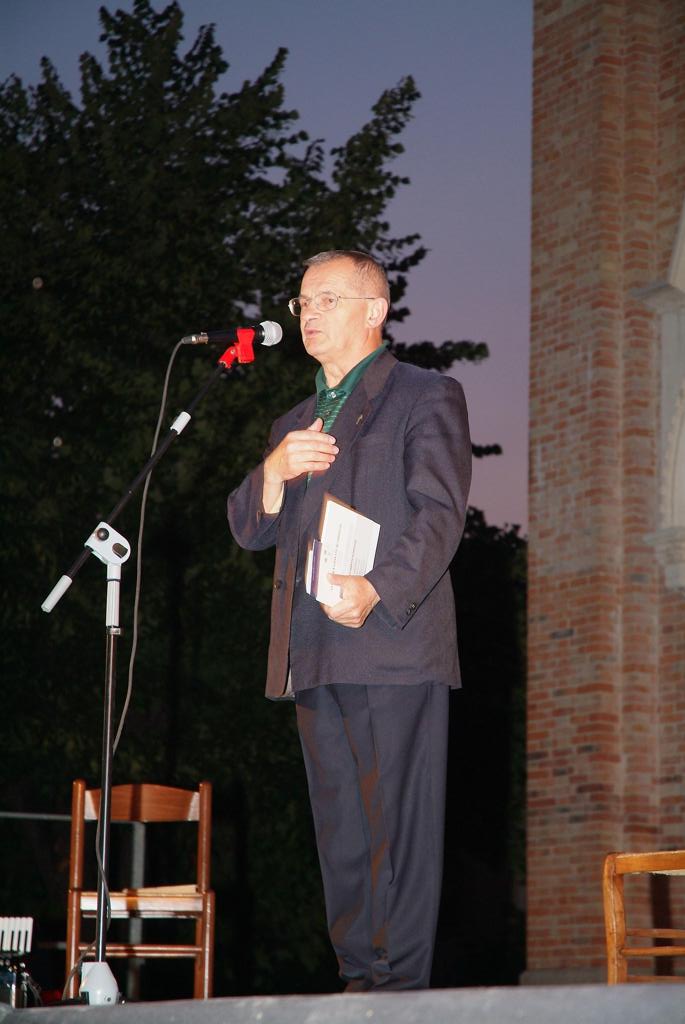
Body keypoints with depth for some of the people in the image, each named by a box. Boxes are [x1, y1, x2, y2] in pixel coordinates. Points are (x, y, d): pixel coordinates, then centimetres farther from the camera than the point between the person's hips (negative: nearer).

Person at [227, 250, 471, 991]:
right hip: (315, 653, 6)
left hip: (394, 643, -6)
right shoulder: (295, 423, 27)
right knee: (340, 832, 5)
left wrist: (378, 589, -22)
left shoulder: (426, 397, 6)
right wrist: (277, 471, -2)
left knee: (398, 824, -9)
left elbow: (438, 513, -6)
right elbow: (249, 529, 19)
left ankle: (400, 983, -9)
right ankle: (358, 981, 9)